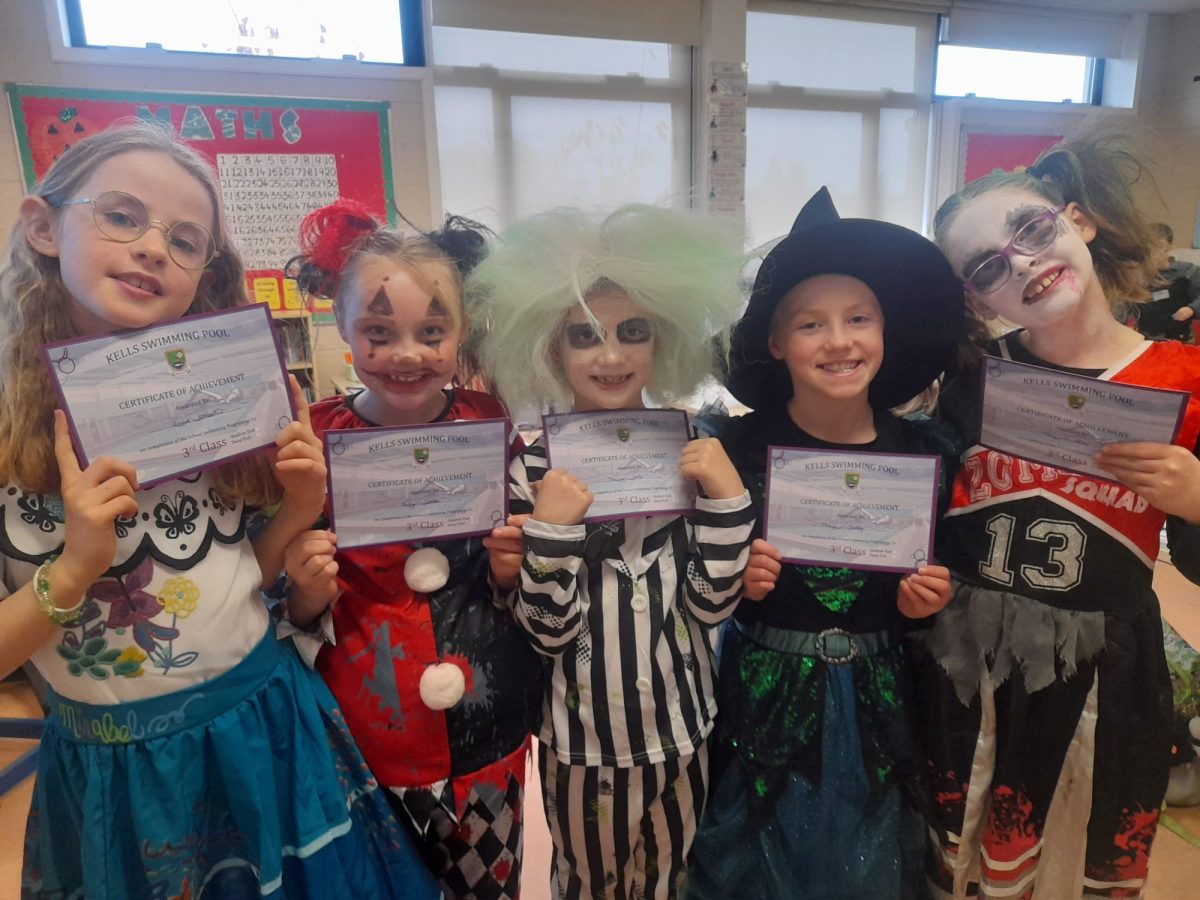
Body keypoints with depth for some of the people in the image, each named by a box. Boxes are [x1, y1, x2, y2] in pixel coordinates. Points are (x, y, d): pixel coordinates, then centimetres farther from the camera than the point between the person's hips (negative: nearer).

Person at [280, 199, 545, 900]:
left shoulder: (490, 425, -7)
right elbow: (296, 611, 1)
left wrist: (517, 564, -12)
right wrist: (308, 597, -20)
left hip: (490, 724, 1)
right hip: (370, 731, -1)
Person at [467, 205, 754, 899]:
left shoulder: (692, 451, -8)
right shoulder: (536, 467, -13)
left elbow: (711, 604, -10)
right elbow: (549, 632, -15)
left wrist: (726, 498, -23)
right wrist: (551, 529, -30)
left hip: (681, 729, 2)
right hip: (583, 737, -1)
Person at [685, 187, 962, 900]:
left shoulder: (927, 452, -5)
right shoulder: (739, 448, -13)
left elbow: (941, 582, 9)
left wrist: (926, 599, -11)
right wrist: (736, 581, -23)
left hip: (877, 704, 3)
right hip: (765, 703, -2)